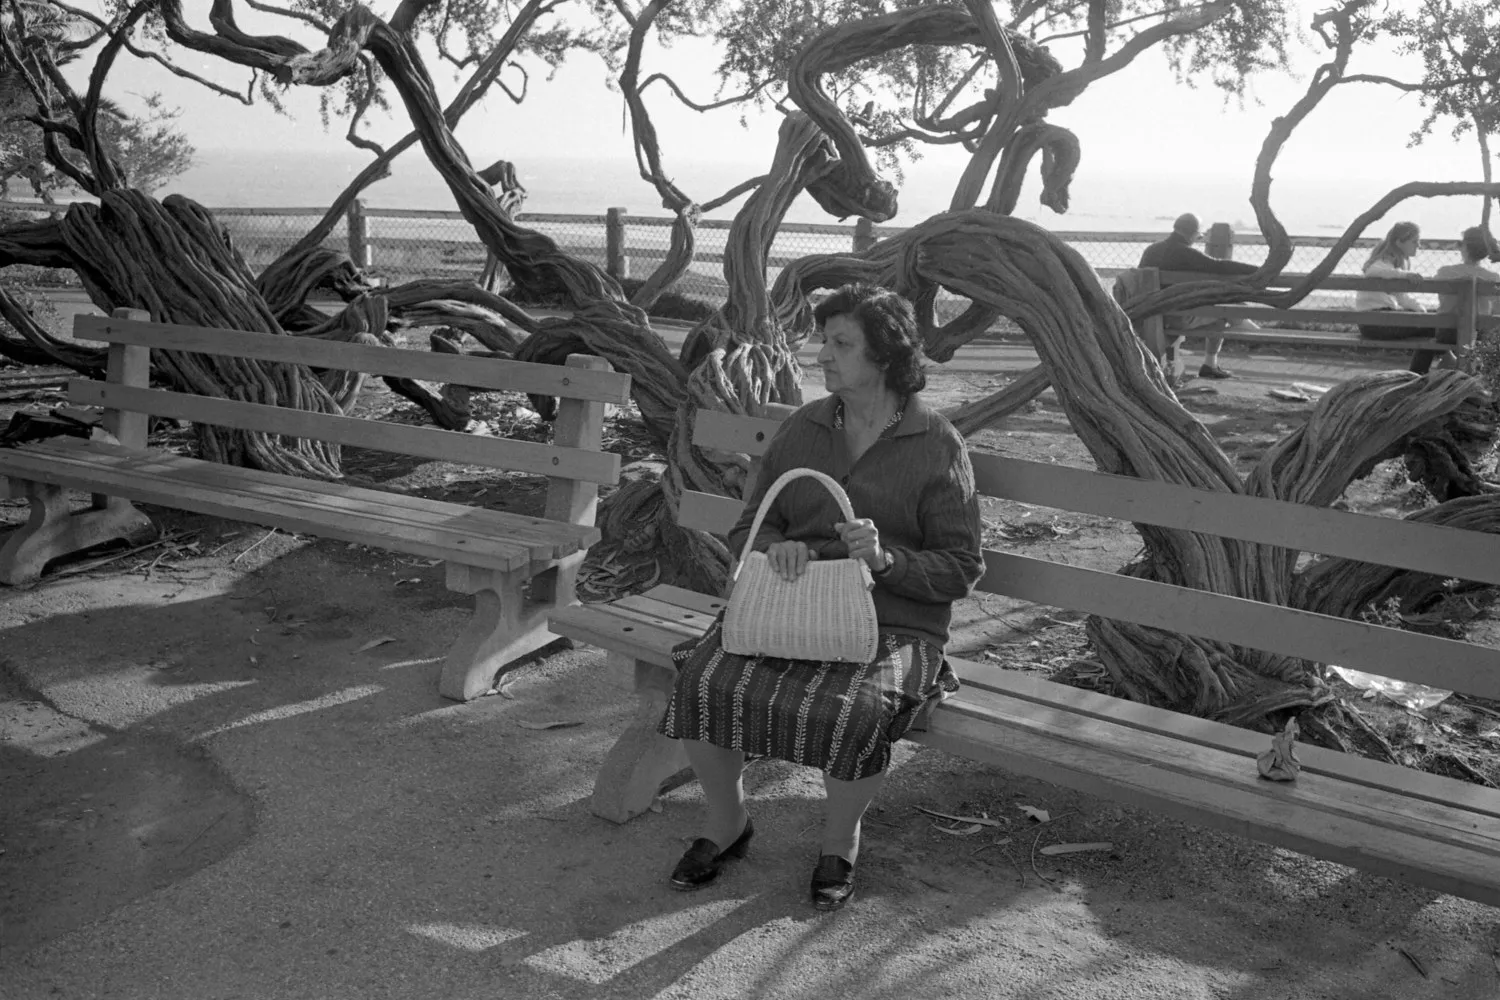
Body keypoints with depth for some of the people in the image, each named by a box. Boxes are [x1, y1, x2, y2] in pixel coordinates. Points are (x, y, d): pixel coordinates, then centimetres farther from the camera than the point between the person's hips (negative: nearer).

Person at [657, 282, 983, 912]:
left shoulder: (937, 446, -1)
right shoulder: (802, 430, 11)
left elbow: (961, 569, -2)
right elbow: (747, 528, 16)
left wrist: (885, 559, -20)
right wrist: (777, 547, -9)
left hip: (893, 626, -3)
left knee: (851, 712, -34)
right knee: (703, 680, -22)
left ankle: (841, 838, 0)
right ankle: (725, 822, 5)